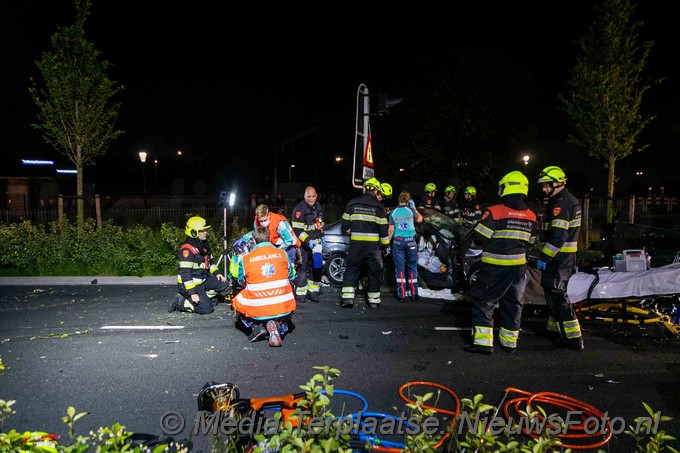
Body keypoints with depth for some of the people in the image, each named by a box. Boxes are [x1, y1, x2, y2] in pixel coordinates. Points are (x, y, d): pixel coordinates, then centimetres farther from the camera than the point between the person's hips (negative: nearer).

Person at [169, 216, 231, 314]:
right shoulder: (187, 250, -20)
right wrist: (192, 293, -26)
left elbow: (210, 261, 24)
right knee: (206, 308, -17)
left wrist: (217, 273, 5)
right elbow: (185, 273, -24)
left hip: (203, 279, 9)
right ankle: (180, 302, -2)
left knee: (225, 284, -3)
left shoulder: (203, 245, 10)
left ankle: (203, 297, 3)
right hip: (191, 284, -9)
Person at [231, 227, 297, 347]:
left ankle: (256, 327, 5)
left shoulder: (245, 259, -3)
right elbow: (291, 276, 14)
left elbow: (241, 282, 11)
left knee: (237, 303, 30)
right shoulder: (283, 254, 0)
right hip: (283, 309, 0)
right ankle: (279, 326, 3)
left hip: (257, 311, 0)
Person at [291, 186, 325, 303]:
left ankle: (313, 291, 15)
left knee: (317, 266, 4)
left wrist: (321, 236, 15)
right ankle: (300, 293, 3)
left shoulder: (318, 207, 11)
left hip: (315, 241, 7)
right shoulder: (299, 209, -13)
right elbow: (297, 229, -16)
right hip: (303, 243, -6)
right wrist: (308, 241, -24)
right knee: (302, 267, -7)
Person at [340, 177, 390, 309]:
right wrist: (385, 244, 10)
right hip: (373, 245, -1)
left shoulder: (352, 203, 3)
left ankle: (347, 298, 0)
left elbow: (345, 225, 6)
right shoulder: (379, 206, -2)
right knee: (374, 273, 10)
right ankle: (373, 300, 16)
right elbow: (383, 229, -1)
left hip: (355, 244, 1)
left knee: (351, 270, 9)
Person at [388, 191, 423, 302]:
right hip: (410, 241, -1)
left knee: (399, 268, 4)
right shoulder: (411, 210, -4)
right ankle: (414, 293, 10)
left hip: (398, 241, 1)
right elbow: (420, 219, 14)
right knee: (412, 267, 9)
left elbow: (391, 230, 0)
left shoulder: (393, 213, -1)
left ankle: (401, 294, 3)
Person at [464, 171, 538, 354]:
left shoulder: (494, 212, -16)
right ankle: (509, 341, 26)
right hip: (519, 265, 5)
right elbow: (530, 242, 11)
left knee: (483, 301, 4)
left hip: (495, 266, -5)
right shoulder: (531, 216, 1)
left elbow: (479, 238, -13)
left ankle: (483, 341, 0)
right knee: (513, 302, 17)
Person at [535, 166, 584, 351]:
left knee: (556, 294, -8)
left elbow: (558, 235, -26)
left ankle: (573, 338, -6)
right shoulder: (571, 200, 16)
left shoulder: (561, 203, -18)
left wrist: (543, 257, -21)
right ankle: (556, 326, 34)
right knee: (554, 291, 21)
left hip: (558, 257, -11)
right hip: (567, 255, 11)